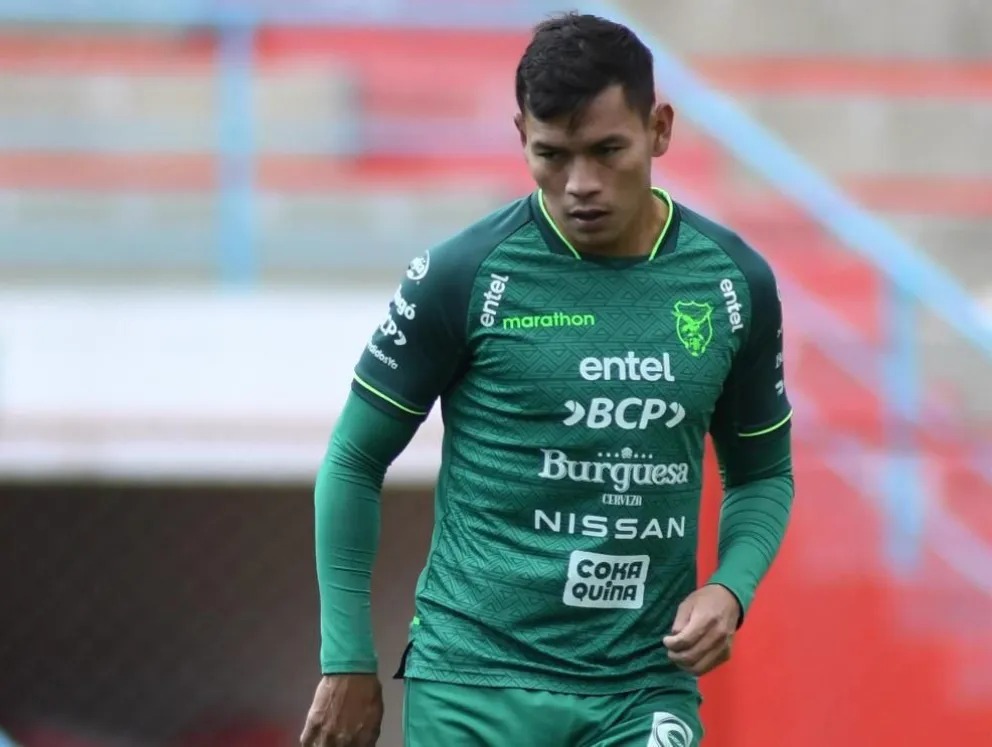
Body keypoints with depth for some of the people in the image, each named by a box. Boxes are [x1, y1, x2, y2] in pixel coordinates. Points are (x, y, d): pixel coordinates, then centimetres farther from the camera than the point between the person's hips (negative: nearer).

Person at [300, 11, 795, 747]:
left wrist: (730, 588, -3)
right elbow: (355, 461, 4)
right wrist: (348, 661, 1)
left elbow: (763, 473, 17)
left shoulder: (735, 281, 3)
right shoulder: (464, 275, -5)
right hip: (476, 685, -2)